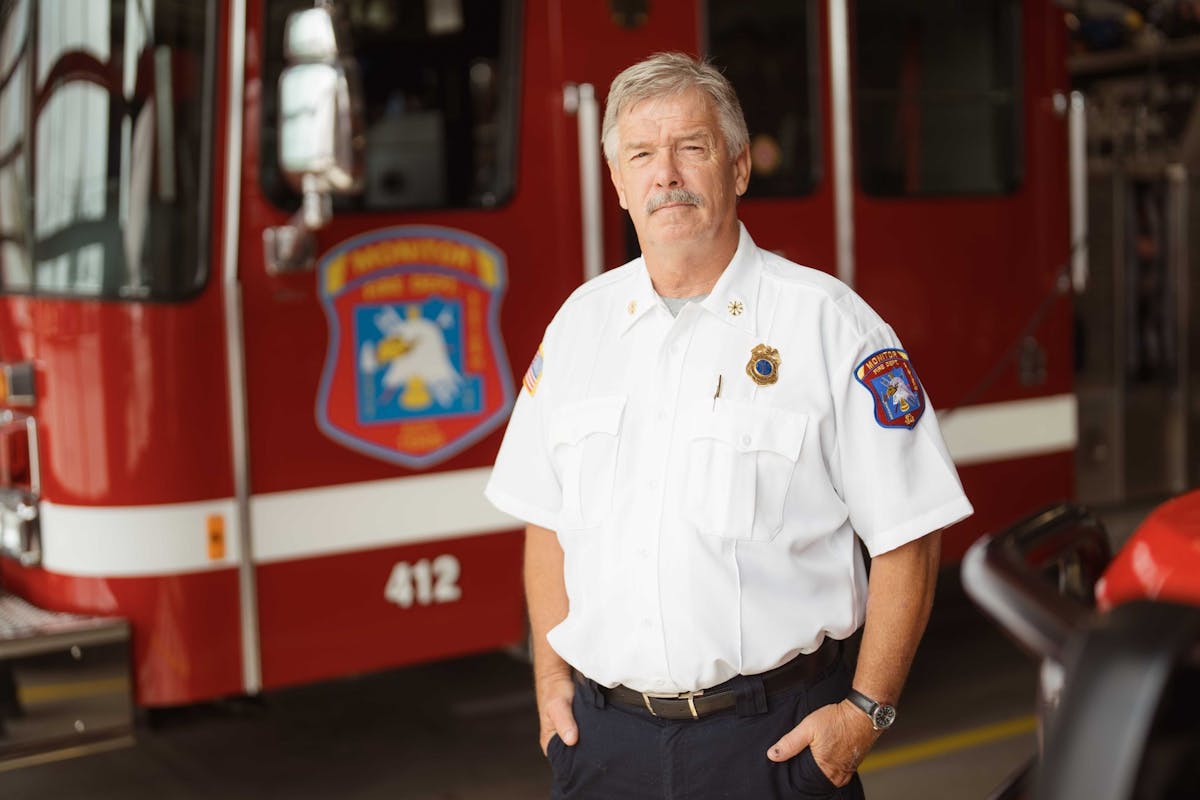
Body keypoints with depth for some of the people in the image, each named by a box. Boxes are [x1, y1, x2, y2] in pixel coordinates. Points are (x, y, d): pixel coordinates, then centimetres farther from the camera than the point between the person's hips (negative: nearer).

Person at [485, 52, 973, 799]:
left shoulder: (829, 323, -7)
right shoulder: (580, 321, 6)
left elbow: (905, 534, -7)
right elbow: (547, 519, 12)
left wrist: (866, 709, -9)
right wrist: (552, 676, 7)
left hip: (773, 736, -3)